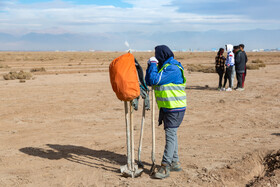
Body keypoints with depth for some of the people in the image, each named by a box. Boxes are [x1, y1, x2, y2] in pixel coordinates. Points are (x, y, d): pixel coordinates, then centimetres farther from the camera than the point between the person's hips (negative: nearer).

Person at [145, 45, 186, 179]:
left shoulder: (173, 68, -17)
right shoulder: (163, 67, 15)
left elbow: (155, 80, -24)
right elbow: (149, 81, 14)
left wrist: (153, 64, -10)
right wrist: (150, 66, 5)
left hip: (174, 108, -10)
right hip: (167, 107, 10)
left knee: (170, 135, -10)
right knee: (171, 135, 15)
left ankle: (165, 167, -10)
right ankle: (175, 163, 25)